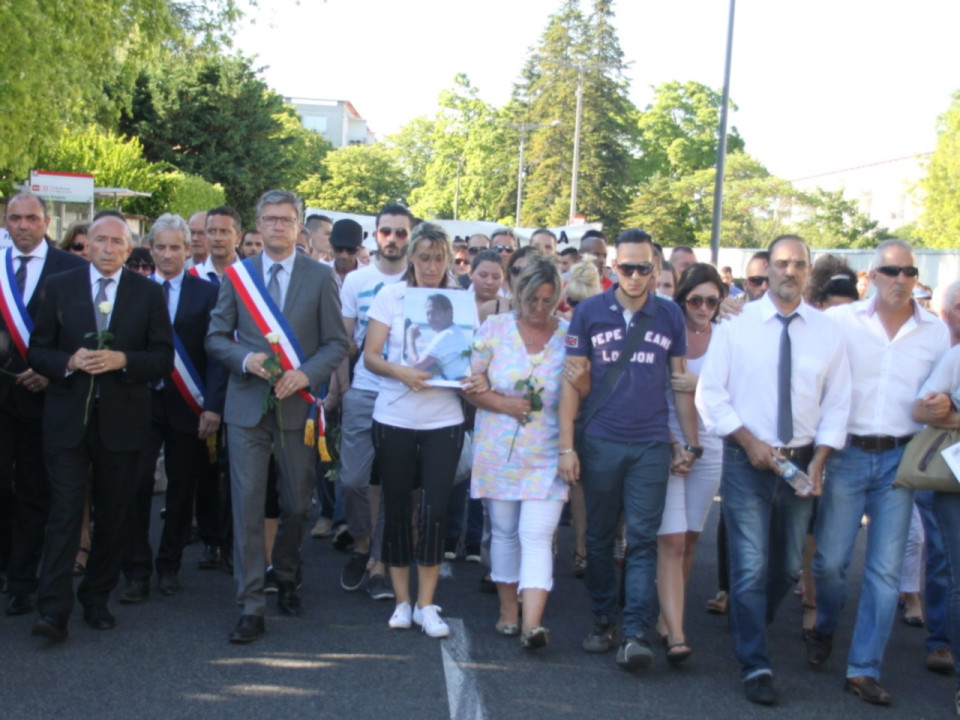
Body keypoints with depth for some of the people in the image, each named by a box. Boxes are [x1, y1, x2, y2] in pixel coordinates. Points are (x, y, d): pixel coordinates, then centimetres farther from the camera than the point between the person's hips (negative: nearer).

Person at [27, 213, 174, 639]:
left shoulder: (148, 293, 5)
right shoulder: (59, 287, 6)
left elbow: (163, 358, 2)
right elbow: (37, 351, 5)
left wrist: (123, 360, -15)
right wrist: (69, 362, -15)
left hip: (122, 419, 1)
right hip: (68, 417, -1)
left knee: (112, 515, 9)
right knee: (65, 513, -6)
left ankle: (97, 599, 23)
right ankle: (53, 609, -5)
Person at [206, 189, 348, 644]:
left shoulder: (320, 277, 3)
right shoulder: (236, 276, 7)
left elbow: (337, 343, 2)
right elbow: (216, 338, 7)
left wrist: (306, 374, -15)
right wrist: (246, 359, -13)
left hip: (297, 405, 0)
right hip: (247, 405, 0)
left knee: (297, 503, 10)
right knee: (247, 504, -4)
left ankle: (286, 579, 35)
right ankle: (251, 606, 1)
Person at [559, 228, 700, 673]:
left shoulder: (670, 317, 4)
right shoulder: (589, 312, 0)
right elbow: (572, 380, 0)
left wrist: (690, 443, 7)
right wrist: (566, 446, -5)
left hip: (651, 446, 0)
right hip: (599, 443, 0)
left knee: (642, 540, -3)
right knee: (599, 537, 10)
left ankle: (636, 634, -3)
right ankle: (603, 623, 22)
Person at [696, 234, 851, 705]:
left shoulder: (827, 332, 2)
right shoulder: (736, 326, -5)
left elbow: (836, 403, 4)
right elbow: (710, 393, -4)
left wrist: (819, 460, -7)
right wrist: (750, 442, -13)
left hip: (802, 460, 3)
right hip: (747, 459, -3)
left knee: (788, 564, 15)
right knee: (751, 565, -6)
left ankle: (752, 626, 42)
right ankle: (755, 666, 5)